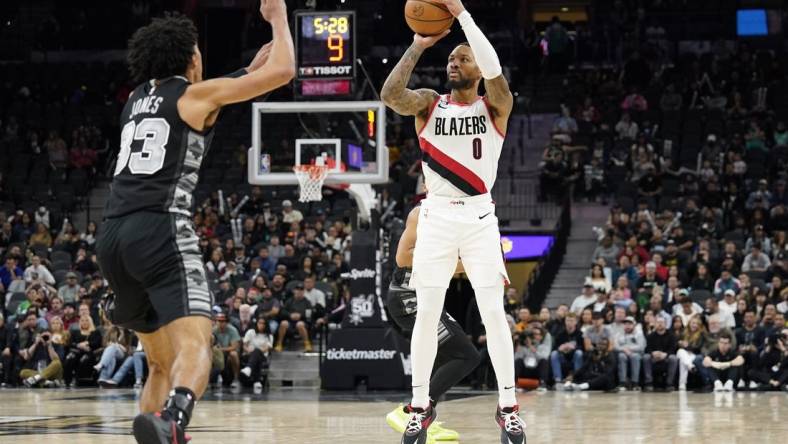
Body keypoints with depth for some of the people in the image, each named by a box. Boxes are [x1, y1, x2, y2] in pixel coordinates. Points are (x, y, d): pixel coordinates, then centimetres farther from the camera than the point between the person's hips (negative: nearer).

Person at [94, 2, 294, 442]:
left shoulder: (138, 98, 25)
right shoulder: (195, 94, 6)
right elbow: (283, 72, 4)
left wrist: (253, 65, 46)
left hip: (114, 235, 7)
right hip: (162, 229, -7)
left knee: (163, 362, 21)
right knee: (195, 346, -23)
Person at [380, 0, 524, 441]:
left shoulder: (496, 106, 1)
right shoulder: (429, 104, 6)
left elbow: (494, 68, -20)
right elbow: (391, 94, -15)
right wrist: (419, 45, -11)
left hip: (480, 218, -1)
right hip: (437, 217, 1)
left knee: (494, 312, -4)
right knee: (427, 313, 0)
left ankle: (509, 406, 2)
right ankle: (421, 407, 8)